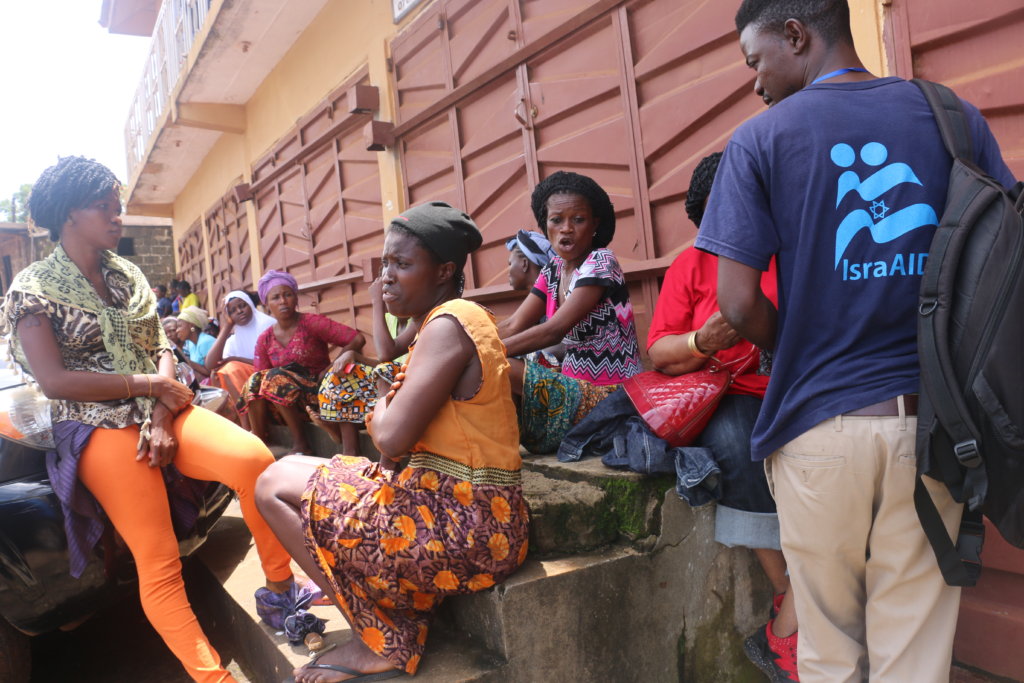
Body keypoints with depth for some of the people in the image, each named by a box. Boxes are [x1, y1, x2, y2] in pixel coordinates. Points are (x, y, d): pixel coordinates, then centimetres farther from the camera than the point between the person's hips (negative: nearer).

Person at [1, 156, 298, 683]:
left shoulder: (127, 274, 14)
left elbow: (161, 351, 8)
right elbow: (54, 382, -10)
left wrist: (161, 417, -9)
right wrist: (148, 385, -11)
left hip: (158, 410, 4)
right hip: (98, 427, -4)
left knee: (254, 458, -24)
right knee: (159, 564, -15)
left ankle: (280, 587, -10)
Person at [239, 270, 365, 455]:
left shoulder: (311, 323, -8)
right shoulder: (264, 339, 7)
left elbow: (357, 339, -16)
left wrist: (330, 370, -17)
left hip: (318, 394, -4)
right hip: (281, 406, 4)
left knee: (276, 377, -27)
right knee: (255, 381, -21)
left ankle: (300, 445, -22)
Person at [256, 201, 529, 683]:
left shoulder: (449, 323, -16)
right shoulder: (449, 319, 15)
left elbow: (391, 438, -21)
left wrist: (380, 411, -2)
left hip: (462, 525, -11)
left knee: (276, 486, -1)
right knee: (310, 474, 26)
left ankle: (383, 642, 4)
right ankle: (399, 625, 15)